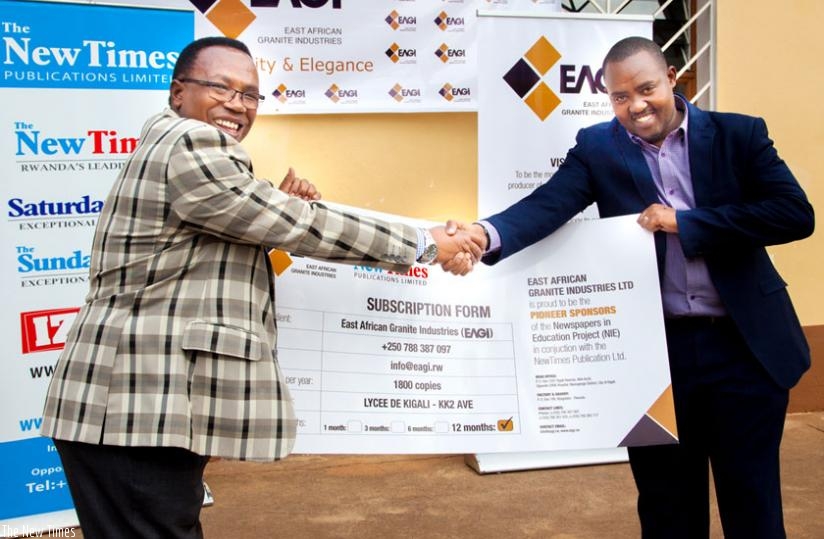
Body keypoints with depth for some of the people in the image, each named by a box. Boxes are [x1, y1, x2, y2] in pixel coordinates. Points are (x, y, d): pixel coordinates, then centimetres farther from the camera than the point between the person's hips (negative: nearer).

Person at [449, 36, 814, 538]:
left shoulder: (739, 134, -1)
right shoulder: (597, 148, 0)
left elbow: (796, 214, -10)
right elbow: (548, 204, -16)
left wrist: (685, 222, -16)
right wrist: (486, 234, -38)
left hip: (745, 346, 0)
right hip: (654, 350, 1)